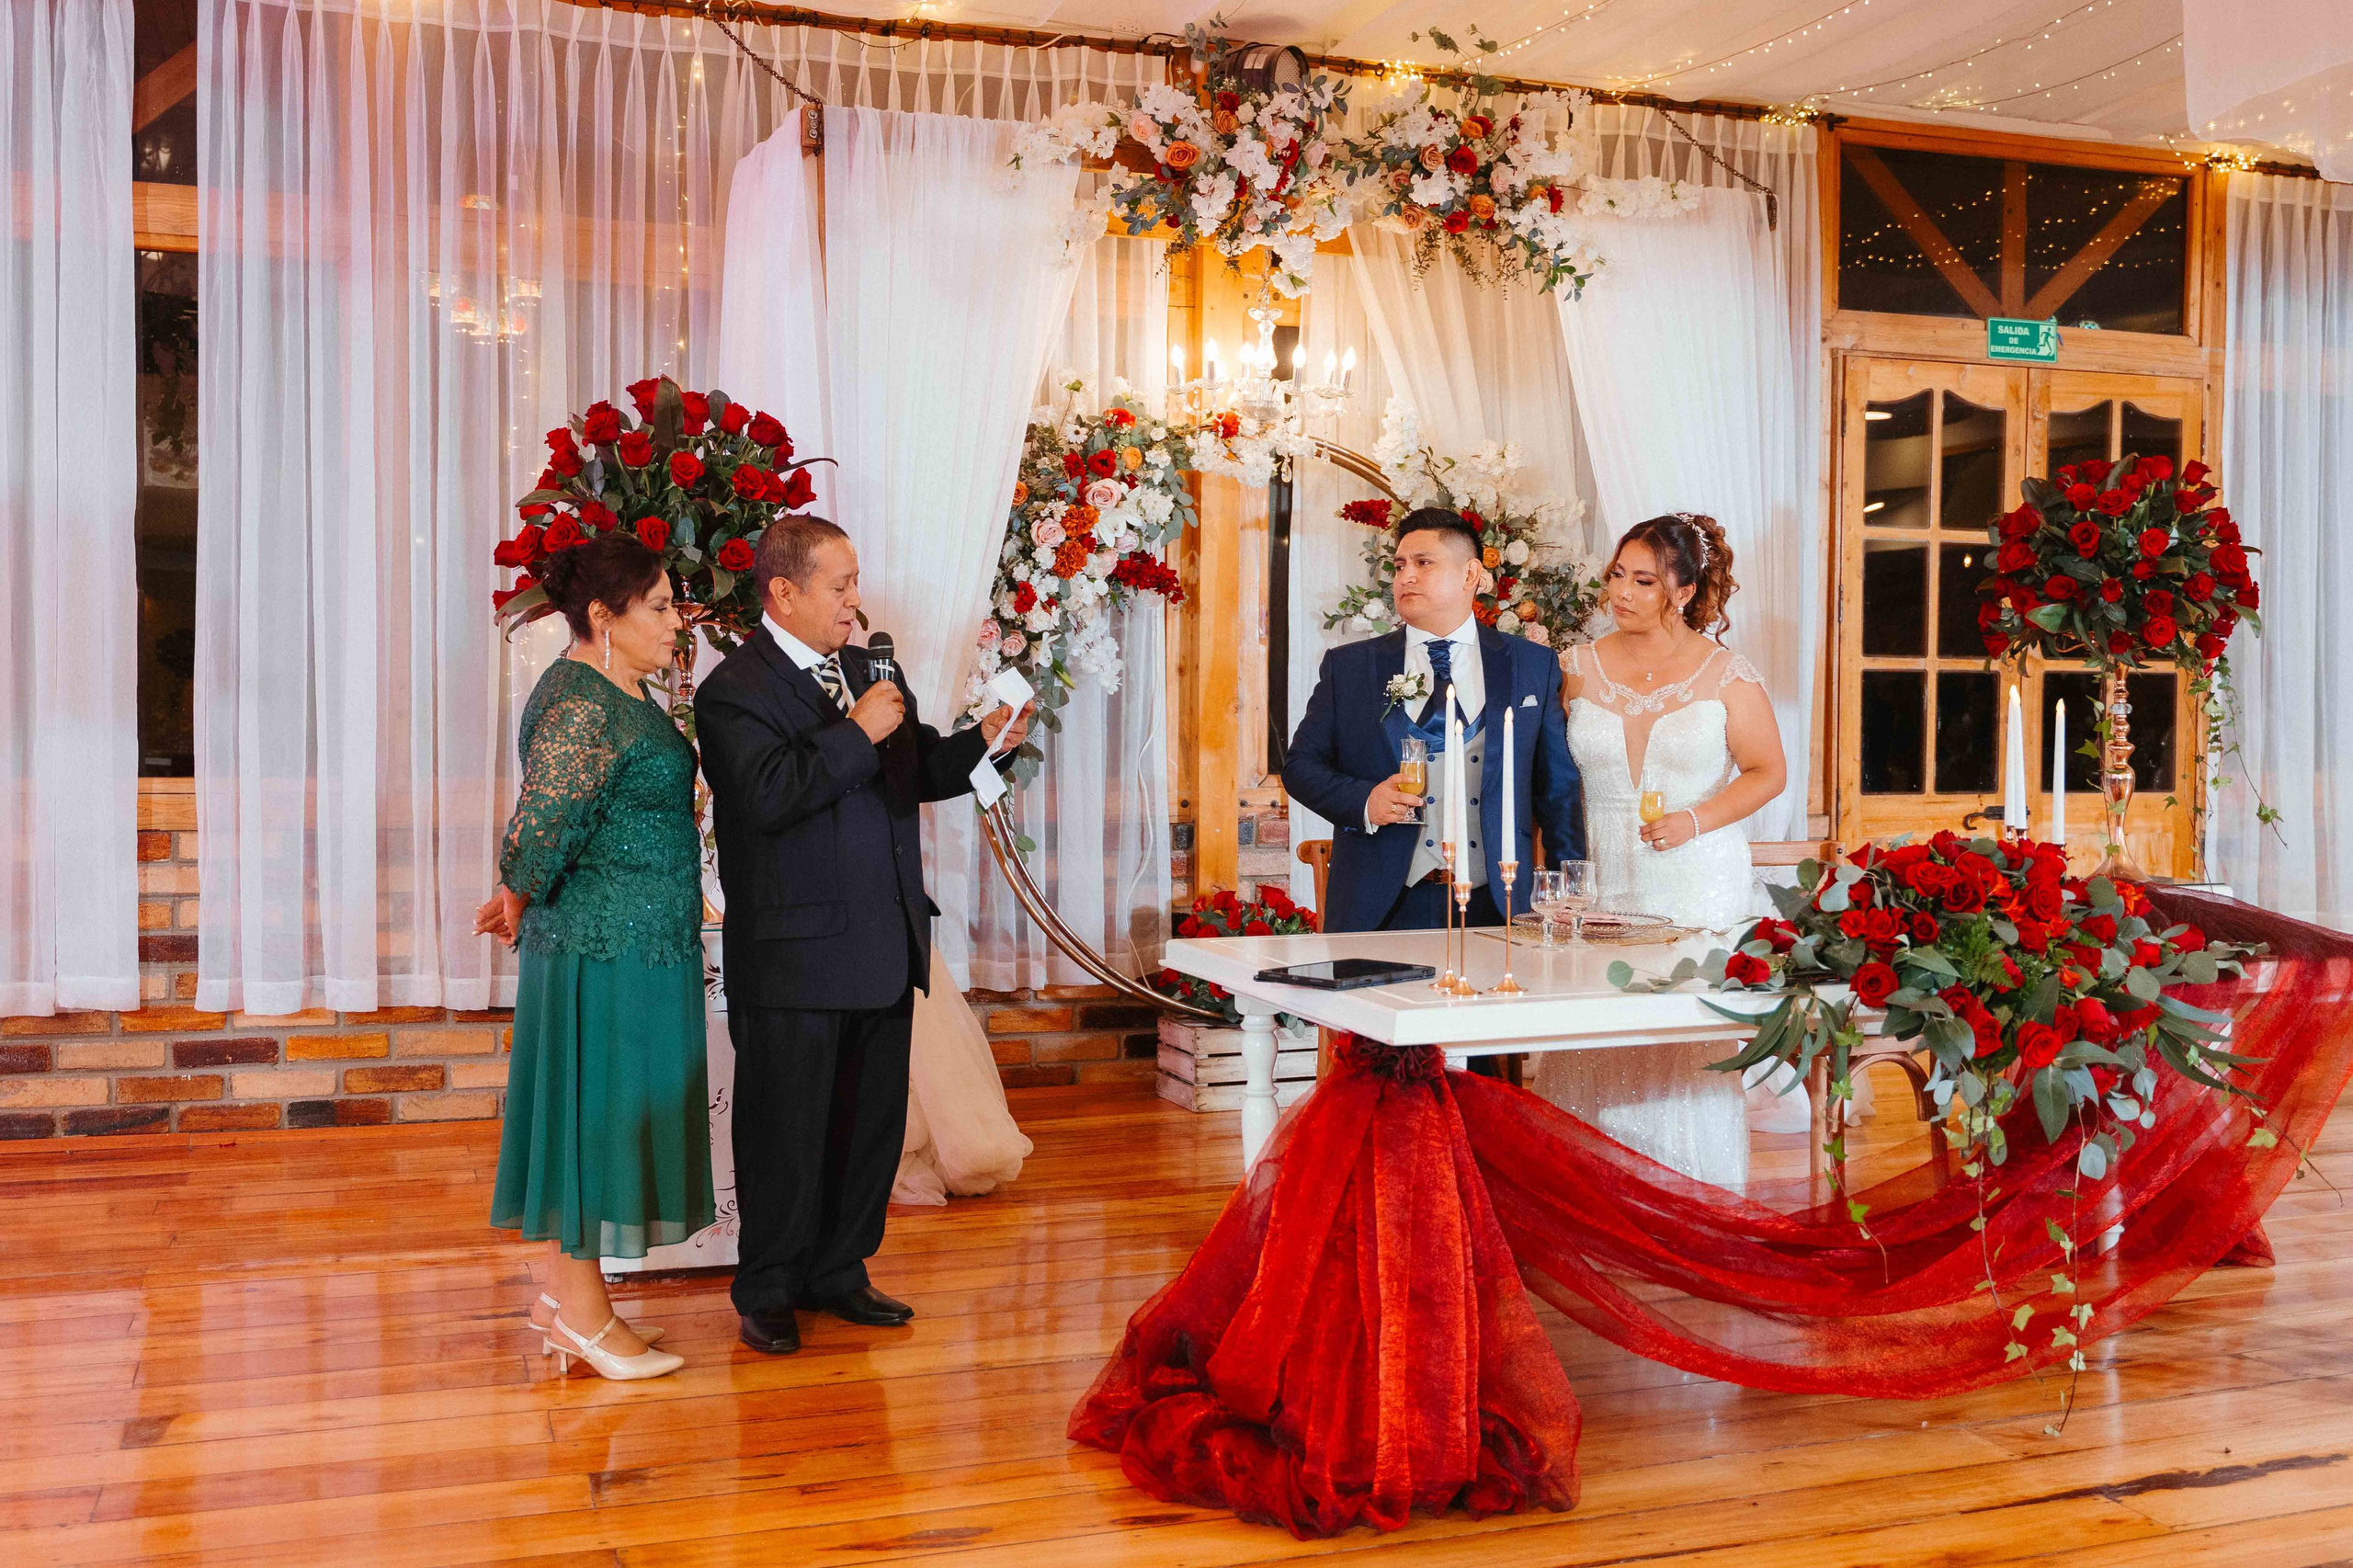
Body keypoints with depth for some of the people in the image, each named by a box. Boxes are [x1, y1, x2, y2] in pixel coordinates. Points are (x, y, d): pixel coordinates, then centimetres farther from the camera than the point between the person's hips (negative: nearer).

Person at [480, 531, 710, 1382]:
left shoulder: (618, 691, 13)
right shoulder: (584, 705, -19)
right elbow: (538, 831, -24)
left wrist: (521, 898, 11)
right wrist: (520, 901, -6)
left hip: (632, 943, 10)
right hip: (606, 947, -10)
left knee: (597, 1113, 15)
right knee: (594, 1111, -1)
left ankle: (568, 1294, 25)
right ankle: (583, 1314, 10)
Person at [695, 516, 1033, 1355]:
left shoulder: (866, 671, 14)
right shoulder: (735, 689, -11)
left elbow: (913, 775, 17)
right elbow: (767, 796, -25)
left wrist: (979, 742, 0)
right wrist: (856, 732, -21)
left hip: (883, 948, 7)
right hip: (795, 960, -7)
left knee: (873, 1122, 15)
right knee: (786, 1130, 5)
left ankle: (837, 1272, 30)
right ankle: (767, 1292, 21)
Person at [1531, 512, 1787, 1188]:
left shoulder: (1725, 674, 1)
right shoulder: (1579, 669, 7)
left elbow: (1768, 771, 3)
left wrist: (1694, 822, -9)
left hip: (1699, 885, -2)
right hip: (1602, 882, 2)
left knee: (1690, 1057, -2)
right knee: (1590, 1053, -3)